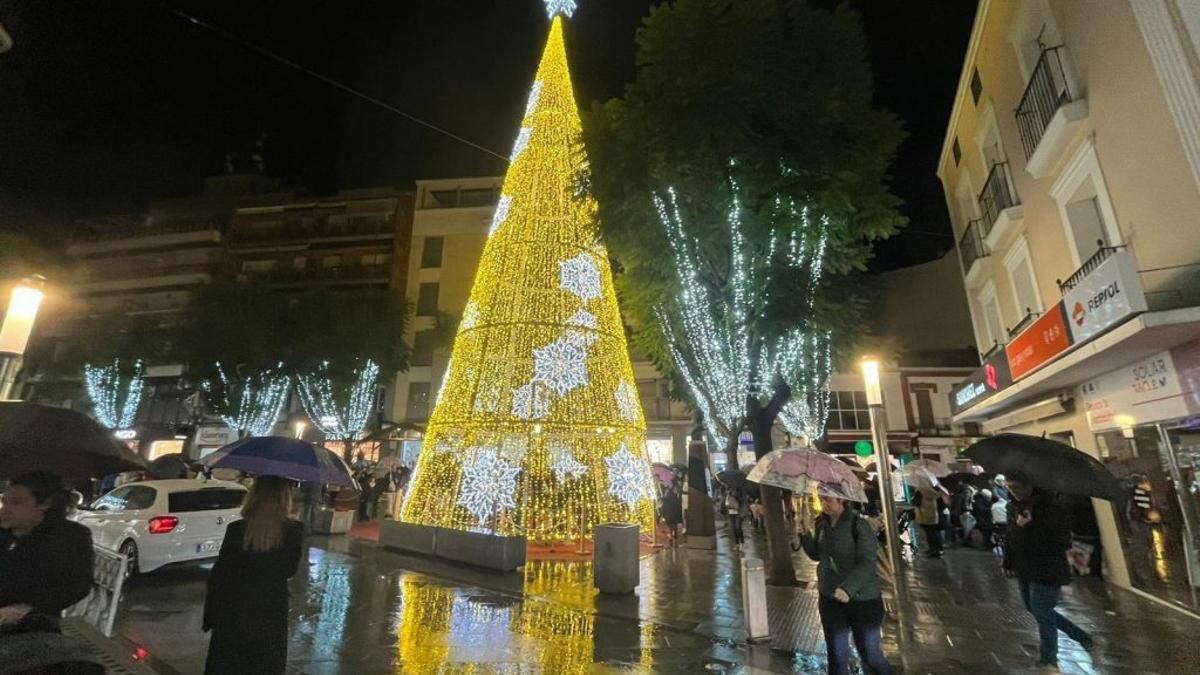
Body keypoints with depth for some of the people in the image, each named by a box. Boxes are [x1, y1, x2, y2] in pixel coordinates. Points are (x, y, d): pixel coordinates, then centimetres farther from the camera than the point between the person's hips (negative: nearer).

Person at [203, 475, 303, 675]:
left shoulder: (236, 530, -16)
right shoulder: (292, 532, -14)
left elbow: (218, 575, -9)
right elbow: (290, 570, -2)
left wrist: (210, 615, 3)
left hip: (235, 612, 0)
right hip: (272, 611, 1)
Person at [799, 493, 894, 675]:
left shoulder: (858, 525, -17)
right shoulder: (821, 524, 0)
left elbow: (867, 563, -24)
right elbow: (817, 555, 10)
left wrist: (848, 588, -37)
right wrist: (805, 533, -7)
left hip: (862, 600, -5)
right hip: (829, 599, 5)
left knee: (869, 654, 8)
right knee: (836, 654, 15)